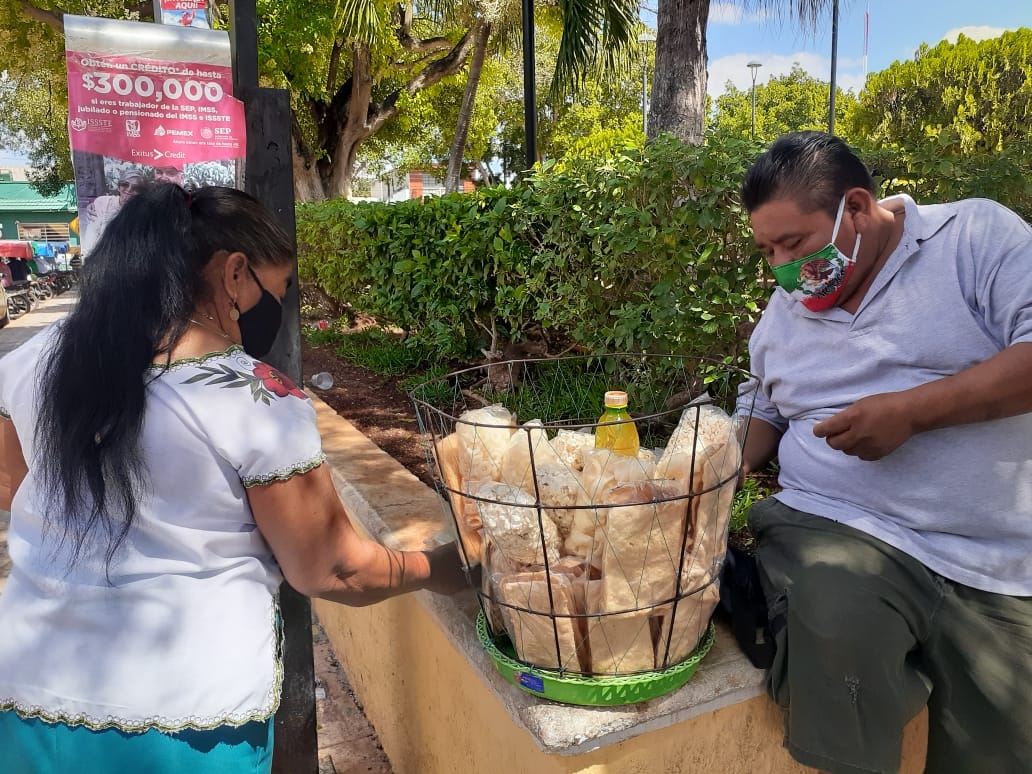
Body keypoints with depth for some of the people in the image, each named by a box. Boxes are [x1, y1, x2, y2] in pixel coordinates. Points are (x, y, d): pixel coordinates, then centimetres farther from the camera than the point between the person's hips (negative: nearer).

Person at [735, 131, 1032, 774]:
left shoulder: (977, 234, -1)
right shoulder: (783, 311, 13)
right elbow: (767, 413, 21)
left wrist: (910, 410, -18)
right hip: (832, 528, 2)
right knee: (837, 642, -30)